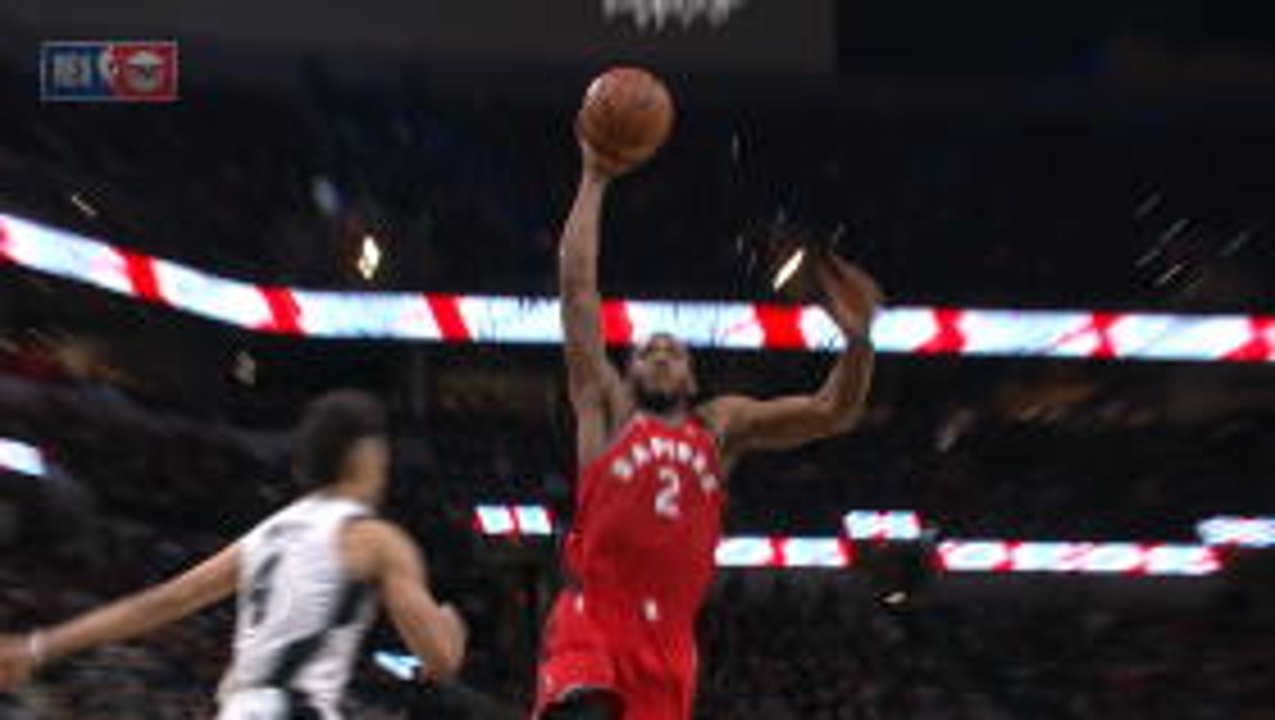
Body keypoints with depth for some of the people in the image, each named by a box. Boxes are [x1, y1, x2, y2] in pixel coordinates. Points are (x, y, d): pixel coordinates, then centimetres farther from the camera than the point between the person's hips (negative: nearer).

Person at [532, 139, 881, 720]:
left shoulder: (721, 425, 19)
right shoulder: (607, 408, 13)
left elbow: (832, 412, 11)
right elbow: (577, 285, 8)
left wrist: (857, 340, -9)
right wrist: (594, 180, 10)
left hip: (667, 639, 4)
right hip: (591, 619, -3)